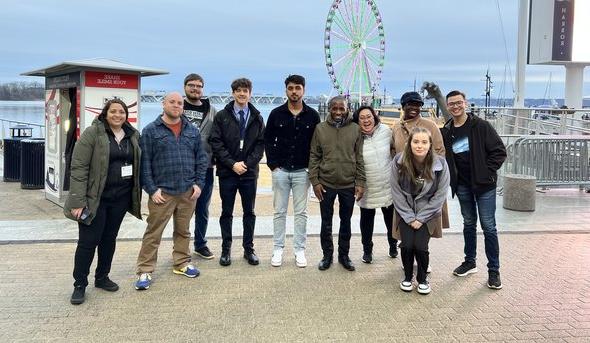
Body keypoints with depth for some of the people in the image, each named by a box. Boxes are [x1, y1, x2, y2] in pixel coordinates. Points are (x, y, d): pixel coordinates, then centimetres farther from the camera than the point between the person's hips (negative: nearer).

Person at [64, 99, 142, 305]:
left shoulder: (133, 136, 7)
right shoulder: (93, 133, -9)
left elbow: (138, 165, 14)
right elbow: (78, 167, -13)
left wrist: (137, 194, 8)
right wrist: (78, 201, -18)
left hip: (121, 197, 5)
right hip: (96, 197, -5)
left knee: (110, 238, 14)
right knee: (88, 241, 0)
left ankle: (102, 278, 30)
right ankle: (79, 285, 13)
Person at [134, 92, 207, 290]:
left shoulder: (192, 131, 11)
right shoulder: (151, 131, -1)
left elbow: (201, 158, 12)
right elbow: (144, 163, -5)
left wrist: (199, 183, 2)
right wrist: (152, 189, -10)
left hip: (188, 192, 4)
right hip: (162, 192, -4)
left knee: (183, 231, 15)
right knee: (153, 233, 0)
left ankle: (182, 264, 29)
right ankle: (145, 271, 9)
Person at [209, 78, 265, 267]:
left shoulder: (257, 118, 6)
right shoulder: (222, 116, 1)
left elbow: (261, 144, 2)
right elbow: (216, 143, -5)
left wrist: (247, 163, -10)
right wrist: (232, 164, -13)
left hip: (249, 172, 2)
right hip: (227, 172, -1)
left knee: (249, 212, 9)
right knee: (227, 212, 7)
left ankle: (249, 248, 20)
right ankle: (226, 249, 17)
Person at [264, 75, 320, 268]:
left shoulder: (312, 115, 0)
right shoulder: (277, 114, 1)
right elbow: (268, 140, 5)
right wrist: (272, 164, -3)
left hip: (302, 171, 0)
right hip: (280, 170, 0)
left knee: (301, 212, 6)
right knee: (279, 211, 7)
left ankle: (299, 250, 14)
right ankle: (278, 249, 16)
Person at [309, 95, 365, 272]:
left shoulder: (355, 129, -1)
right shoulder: (320, 128, -2)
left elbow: (359, 158, 1)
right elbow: (314, 157, 0)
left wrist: (360, 183, -3)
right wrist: (315, 181, -6)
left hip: (349, 185, 0)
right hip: (326, 184, 0)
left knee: (346, 222, 13)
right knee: (326, 222, 10)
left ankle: (344, 254, 28)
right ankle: (327, 255, 25)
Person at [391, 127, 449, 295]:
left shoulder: (440, 164, -17)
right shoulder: (399, 161, -16)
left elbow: (440, 195, -11)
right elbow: (396, 192, -9)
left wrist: (420, 218, -13)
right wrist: (410, 217, -11)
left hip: (428, 213, -1)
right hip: (405, 212, 1)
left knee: (420, 246, -13)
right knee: (407, 245, -12)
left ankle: (422, 279, 15)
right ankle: (407, 277, 16)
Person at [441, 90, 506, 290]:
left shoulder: (480, 126, -9)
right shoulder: (446, 132, 4)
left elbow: (499, 151, -8)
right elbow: (443, 158, 13)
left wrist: (487, 172, -12)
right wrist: (452, 178, 1)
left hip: (484, 185, -4)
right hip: (462, 185, 4)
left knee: (488, 226, -2)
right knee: (469, 223, 17)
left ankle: (493, 270, 7)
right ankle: (470, 262, 30)